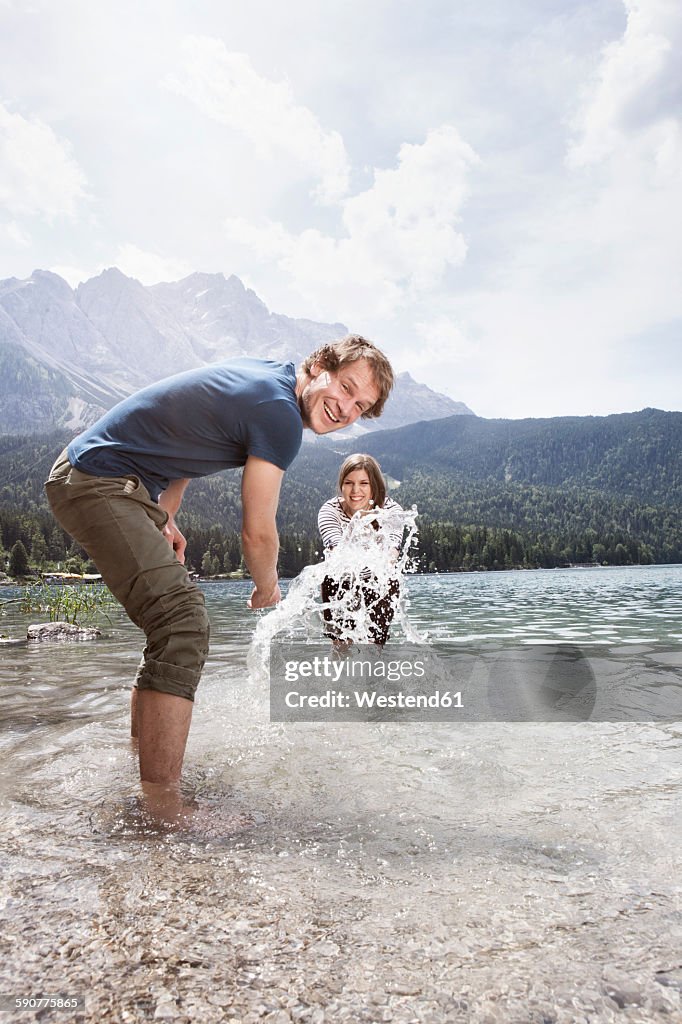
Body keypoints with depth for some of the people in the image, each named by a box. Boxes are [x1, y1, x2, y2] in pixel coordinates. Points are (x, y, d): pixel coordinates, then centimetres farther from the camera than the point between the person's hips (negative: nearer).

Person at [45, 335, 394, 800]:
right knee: (184, 622, -22)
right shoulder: (279, 413, -19)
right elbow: (258, 533, -14)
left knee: (175, 619, 18)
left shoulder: (265, 376, 11)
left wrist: (165, 519, 19)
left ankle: (140, 760, 32)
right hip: (99, 483, -11)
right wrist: (267, 588, 6)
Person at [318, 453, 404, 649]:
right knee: (341, 643, -2)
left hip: (380, 583, 1)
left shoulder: (391, 509, -21)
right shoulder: (330, 510, -24)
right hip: (340, 582, 0)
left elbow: (391, 552, -38)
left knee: (373, 644, 0)